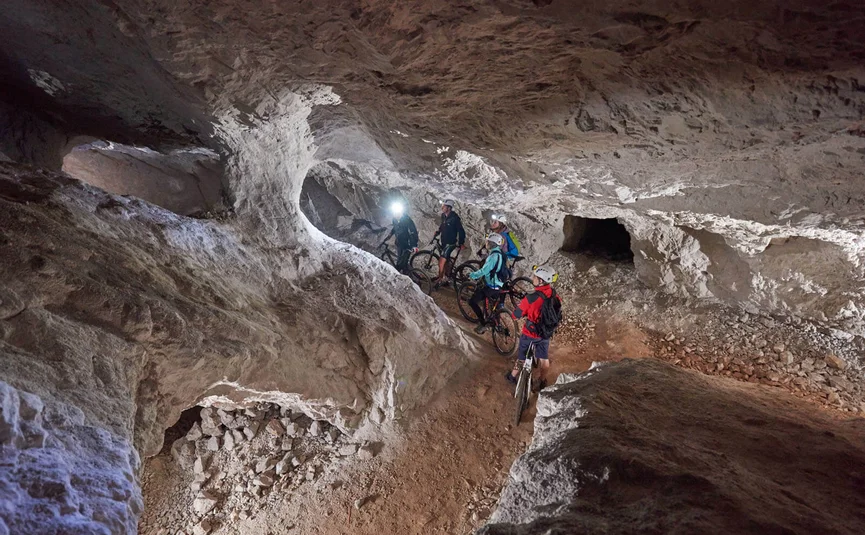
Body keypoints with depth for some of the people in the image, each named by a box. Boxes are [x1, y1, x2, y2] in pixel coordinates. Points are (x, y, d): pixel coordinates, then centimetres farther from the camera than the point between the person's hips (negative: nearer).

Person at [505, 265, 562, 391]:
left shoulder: (531, 298, -30)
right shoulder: (556, 296, -14)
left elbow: (516, 315, -19)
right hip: (546, 333, 4)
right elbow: (557, 313, 3)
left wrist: (527, 311, 2)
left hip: (530, 334, -4)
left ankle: (513, 375, 40)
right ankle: (542, 382, 38)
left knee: (522, 356, 19)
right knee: (544, 358, 21)